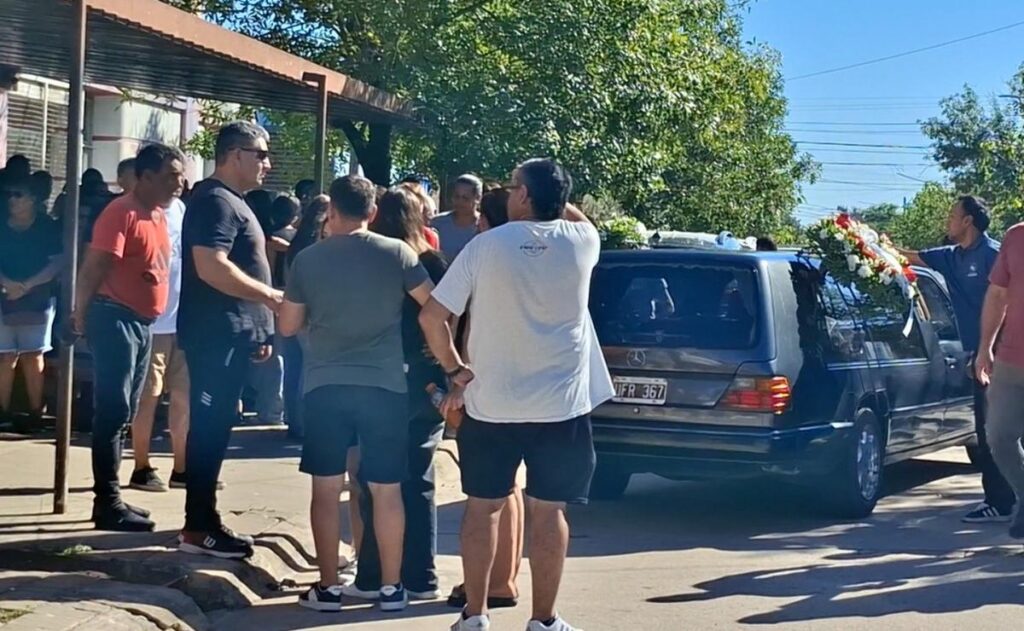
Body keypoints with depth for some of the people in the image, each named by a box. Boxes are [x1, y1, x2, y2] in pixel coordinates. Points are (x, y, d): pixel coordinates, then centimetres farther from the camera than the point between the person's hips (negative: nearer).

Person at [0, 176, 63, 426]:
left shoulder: (48, 227, -2)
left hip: (37, 302, -2)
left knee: (33, 356, 1)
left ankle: (35, 412, 5)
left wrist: (26, 286, -15)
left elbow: (57, 264, -8)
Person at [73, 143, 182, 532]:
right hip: (116, 320, -9)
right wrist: (82, 313, -15)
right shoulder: (122, 213, -15)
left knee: (124, 415, 12)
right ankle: (107, 504, -4)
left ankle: (111, 498, 18)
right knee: (113, 413, -7)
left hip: (143, 323, 9)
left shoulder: (159, 215, 14)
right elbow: (95, 266, -18)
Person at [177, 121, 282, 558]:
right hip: (216, 334, -10)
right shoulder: (216, 201, -13)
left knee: (215, 427, 12)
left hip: (231, 333, 10)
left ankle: (204, 520, 19)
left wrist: (258, 330, 21)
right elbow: (211, 267, -26)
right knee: (210, 428, -7)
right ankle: (198, 528, -2)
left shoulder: (231, 202, 19)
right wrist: (271, 296, -19)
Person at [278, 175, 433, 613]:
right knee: (386, 489, 7)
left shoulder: (307, 259, 2)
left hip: (325, 384, 1)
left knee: (326, 488, 9)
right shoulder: (397, 253, -2)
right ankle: (391, 587, 14)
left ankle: (328, 587, 12)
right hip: (384, 384, 0)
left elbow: (288, 326, 9)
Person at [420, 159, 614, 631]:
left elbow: (431, 316, -5)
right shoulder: (582, 240, -3)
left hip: (490, 403, 0)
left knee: (483, 507, 13)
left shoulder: (485, 245, -5)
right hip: (561, 405, 0)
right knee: (548, 511, 8)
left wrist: (455, 370, 5)